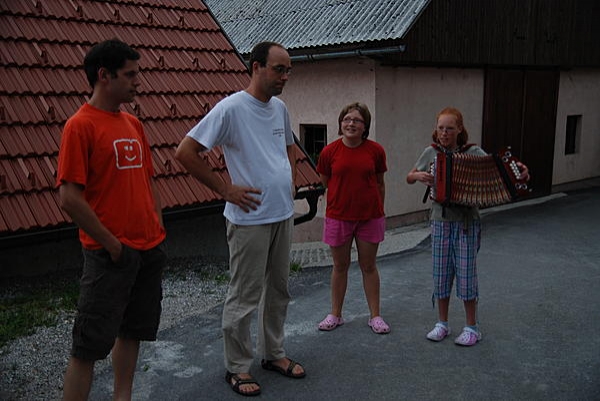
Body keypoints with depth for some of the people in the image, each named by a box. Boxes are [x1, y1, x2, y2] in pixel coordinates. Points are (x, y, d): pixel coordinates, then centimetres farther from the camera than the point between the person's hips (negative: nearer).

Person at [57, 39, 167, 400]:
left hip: (150, 250, 8)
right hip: (111, 255, -8)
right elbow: (69, 198, -17)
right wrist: (111, 244, -14)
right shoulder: (80, 125, -11)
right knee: (89, 346, 0)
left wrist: (157, 230, 9)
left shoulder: (133, 124, 11)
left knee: (133, 332, 17)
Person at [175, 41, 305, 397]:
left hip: (284, 216, 8)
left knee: (278, 291, 18)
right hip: (250, 219, -7)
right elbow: (186, 152, -17)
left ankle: (273, 353, 34)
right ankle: (238, 368, 19)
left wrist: (291, 184, 11)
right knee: (244, 298, 3)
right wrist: (225, 189, -15)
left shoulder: (280, 108, 8)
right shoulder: (231, 108, -15)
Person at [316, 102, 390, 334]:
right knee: (340, 266, 11)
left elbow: (380, 184, 6)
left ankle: (375, 316, 21)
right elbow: (325, 182, 8)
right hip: (338, 217, 0)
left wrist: (378, 211, 7)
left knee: (368, 266, 9)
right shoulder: (329, 152, -5)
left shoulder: (375, 151, -4)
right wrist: (345, 195, 5)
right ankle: (335, 315, 24)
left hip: (369, 217, 0)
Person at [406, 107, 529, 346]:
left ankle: (472, 328, 19)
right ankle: (442, 324, 25)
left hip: (467, 223, -2)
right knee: (441, 274, 9)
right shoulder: (431, 153, 2)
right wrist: (418, 175, -12)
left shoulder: (473, 152, -6)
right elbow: (409, 178, 10)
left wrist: (517, 169, -35)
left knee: (466, 274, 3)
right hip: (440, 222, 3)